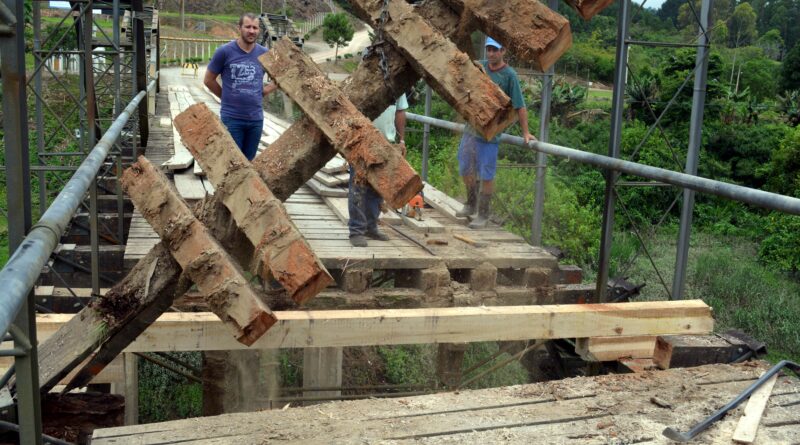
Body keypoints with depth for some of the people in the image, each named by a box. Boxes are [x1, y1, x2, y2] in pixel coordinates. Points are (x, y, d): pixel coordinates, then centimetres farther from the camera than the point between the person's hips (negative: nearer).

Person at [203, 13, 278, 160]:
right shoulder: (224, 51, -6)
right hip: (231, 118, -3)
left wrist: (262, 92, 4)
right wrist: (227, 97, 5)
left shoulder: (265, 54, 2)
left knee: (249, 162, 12)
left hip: (256, 118, 3)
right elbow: (208, 80, 4)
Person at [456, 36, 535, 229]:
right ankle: (471, 204, 35)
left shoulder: (509, 75, -11)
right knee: (465, 168, 15)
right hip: (471, 126, 6)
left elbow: (520, 106, -12)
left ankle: (483, 215, 9)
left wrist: (525, 132, -13)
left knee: (486, 175, -1)